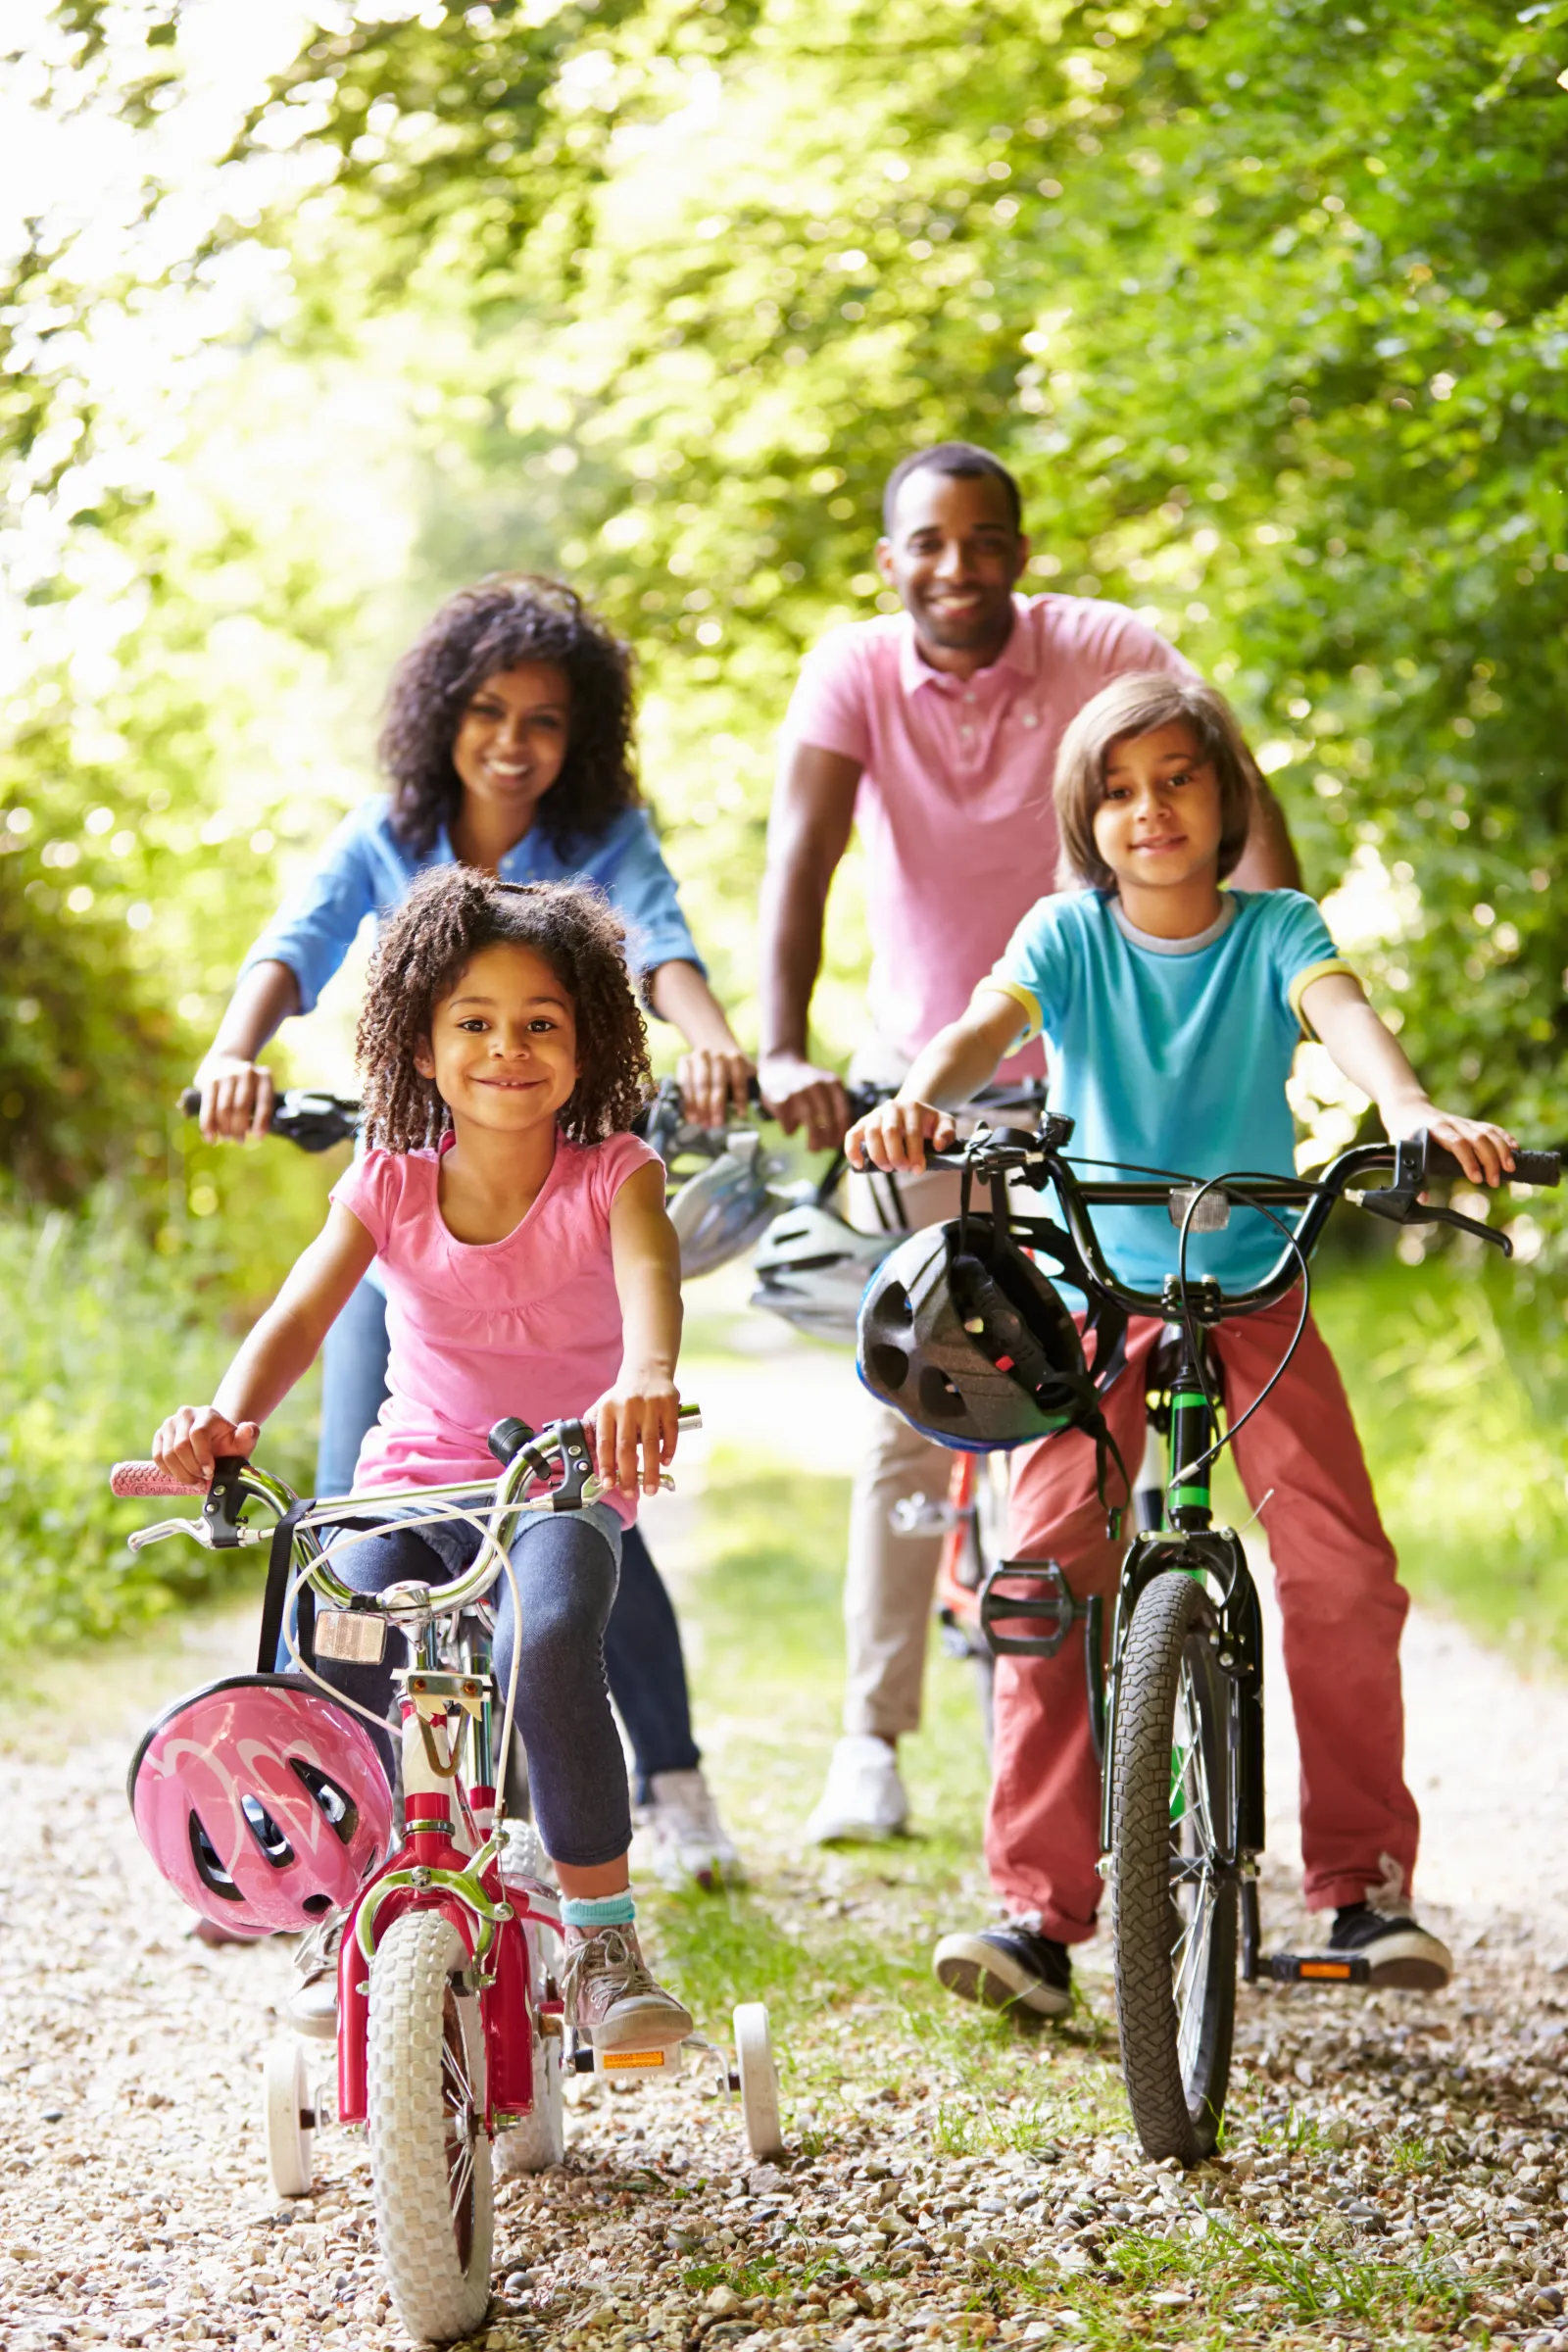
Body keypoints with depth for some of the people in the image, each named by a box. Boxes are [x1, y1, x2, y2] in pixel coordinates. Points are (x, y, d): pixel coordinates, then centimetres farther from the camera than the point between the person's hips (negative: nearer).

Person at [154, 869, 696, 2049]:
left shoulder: (611, 1174, -5)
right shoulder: (390, 1185, 2)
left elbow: (649, 1274, -27)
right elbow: (300, 1314, -11)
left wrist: (645, 1379, -52)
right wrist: (228, 1417, -34)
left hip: (562, 1488, -2)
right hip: (411, 1481, 3)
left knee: (545, 1645, -35)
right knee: (316, 1665, -26)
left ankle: (602, 1931, -18)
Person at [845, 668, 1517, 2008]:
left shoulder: (1275, 932, -3)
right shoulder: (1069, 935, -2)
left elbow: (1341, 1012, -24)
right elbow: (987, 1024, -20)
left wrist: (1413, 1109, -46)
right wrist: (919, 1097, -44)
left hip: (1258, 1289, 0)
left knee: (1343, 1570, -13)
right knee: (1047, 1571, -14)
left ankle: (1366, 1881, 3)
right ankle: (1039, 1910, -8)